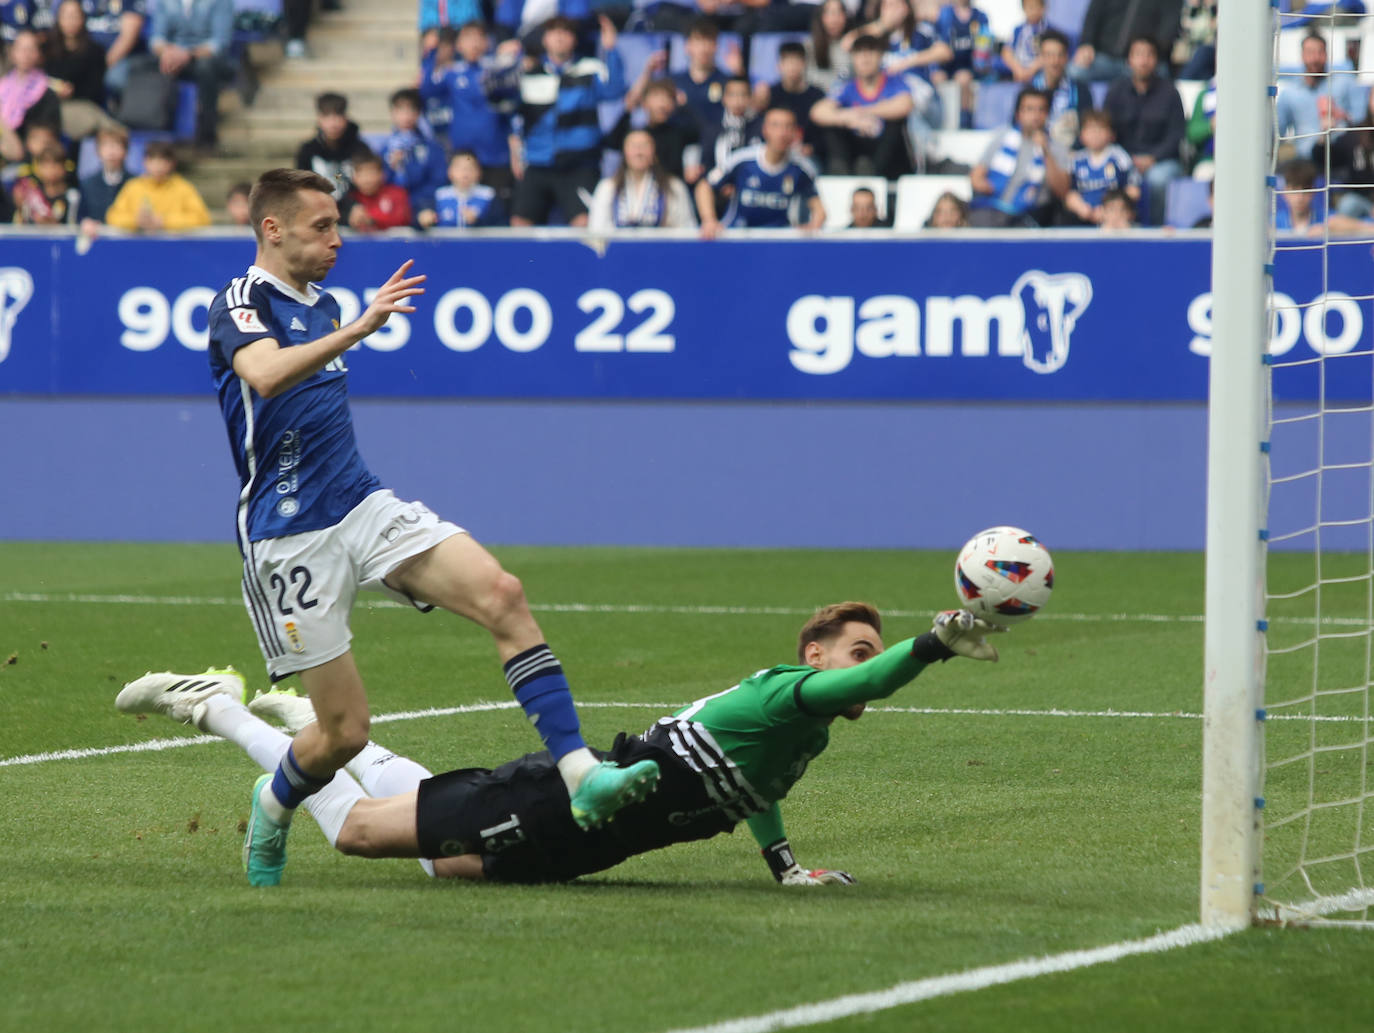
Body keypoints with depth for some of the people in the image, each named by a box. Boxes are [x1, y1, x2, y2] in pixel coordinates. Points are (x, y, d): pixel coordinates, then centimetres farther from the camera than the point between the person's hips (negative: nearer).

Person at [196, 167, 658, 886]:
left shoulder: (323, 306, 17)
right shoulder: (241, 304, -10)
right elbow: (265, 374, -33)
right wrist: (358, 329, -42)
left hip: (363, 507, 7)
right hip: (289, 539, -7)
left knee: (501, 593, -19)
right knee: (345, 731, -5)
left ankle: (579, 774, -26)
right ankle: (272, 807, 30)